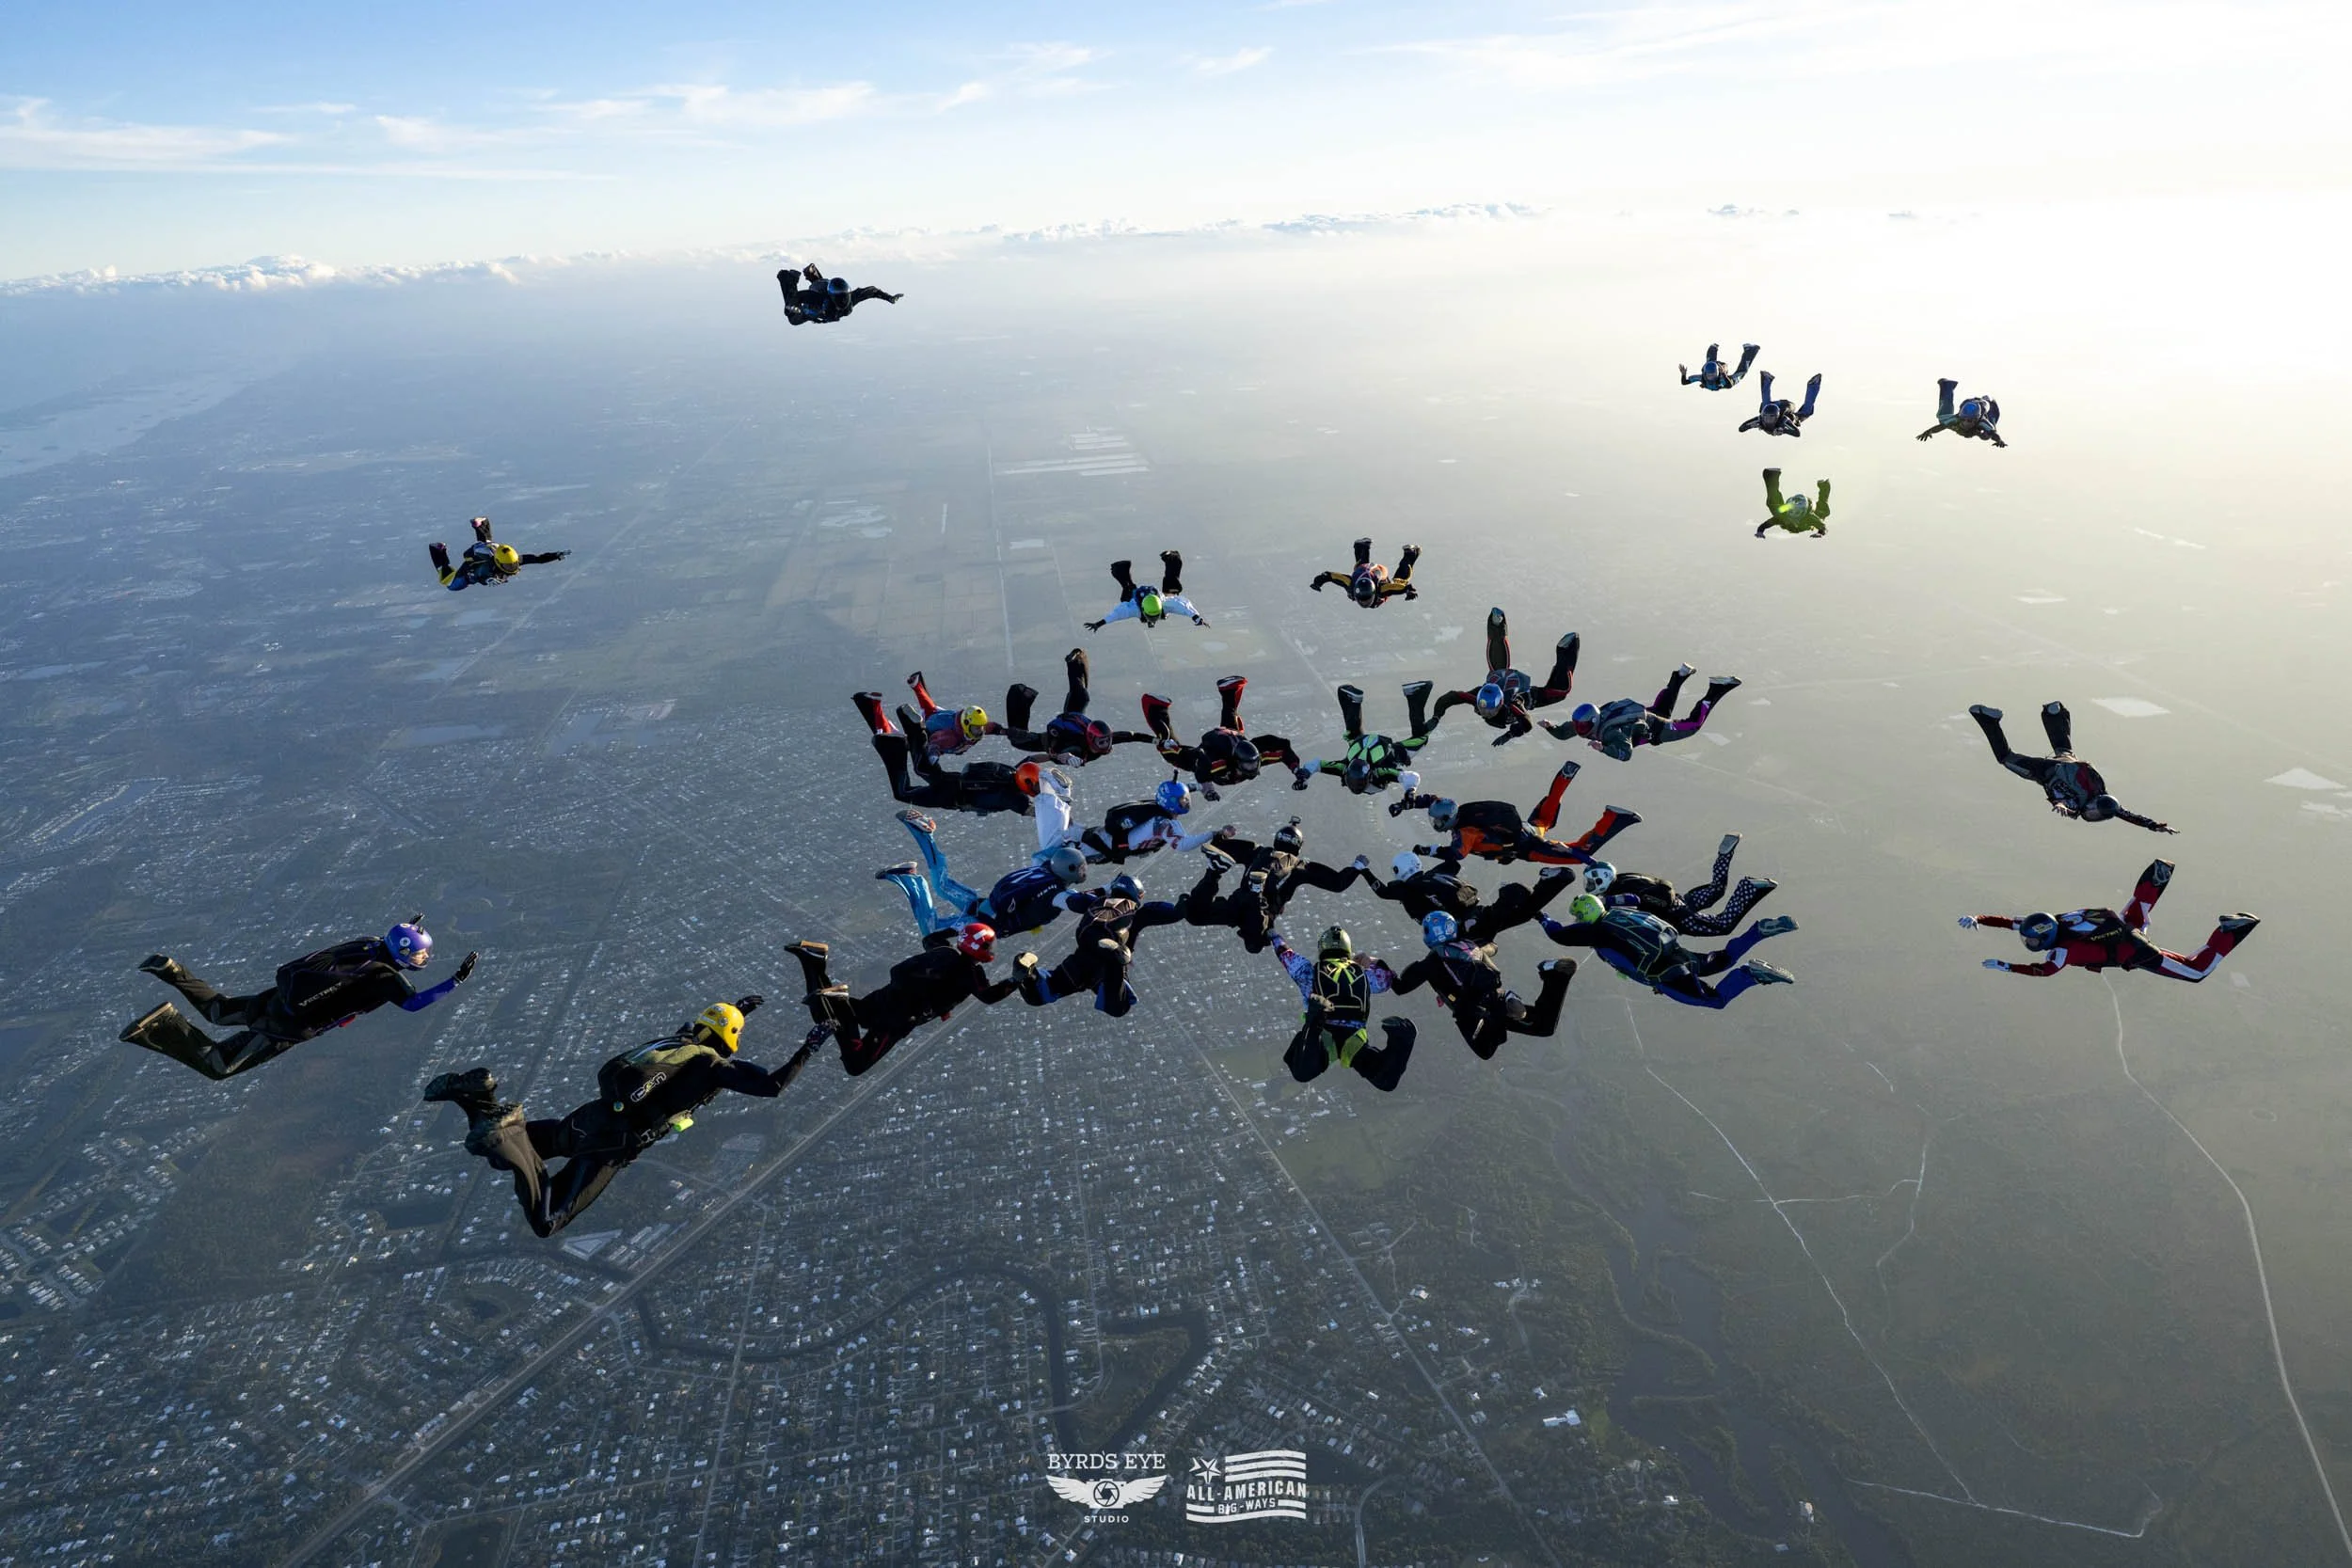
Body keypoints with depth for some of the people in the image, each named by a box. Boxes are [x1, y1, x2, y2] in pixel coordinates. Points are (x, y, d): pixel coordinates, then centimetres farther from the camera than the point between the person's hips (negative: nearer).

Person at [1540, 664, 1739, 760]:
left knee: (1693, 724, 8)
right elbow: (1562, 733, -10)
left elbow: (1626, 754, -52)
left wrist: (1603, 749, -61)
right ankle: (1680, 676, 48)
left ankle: (1716, 691, 15)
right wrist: (1550, 727, -30)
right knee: (1662, 709, 37)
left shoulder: (1611, 731, -41)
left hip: (1653, 727, -7)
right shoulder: (1585, 724, -21)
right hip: (1639, 712, 7)